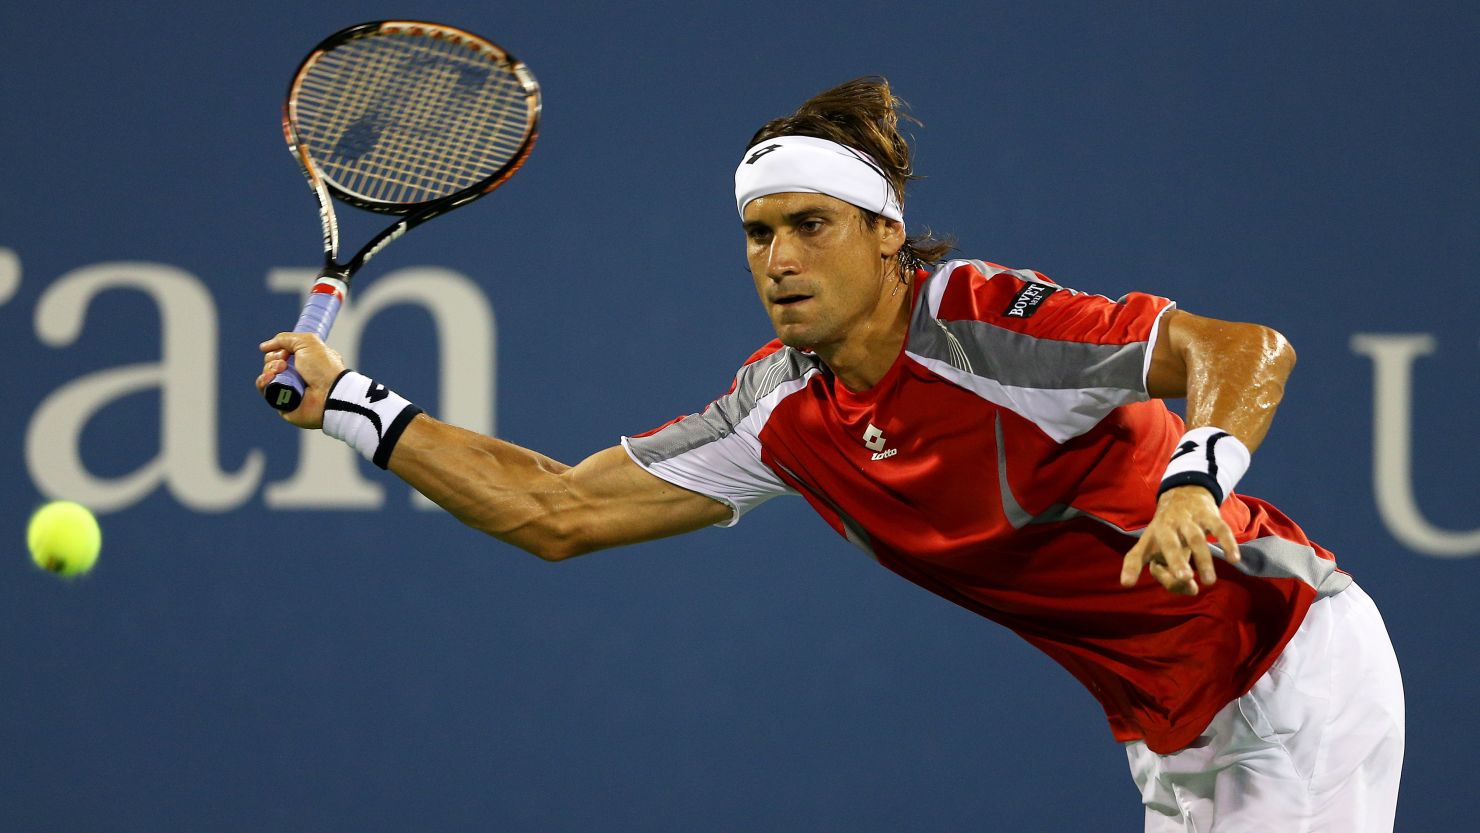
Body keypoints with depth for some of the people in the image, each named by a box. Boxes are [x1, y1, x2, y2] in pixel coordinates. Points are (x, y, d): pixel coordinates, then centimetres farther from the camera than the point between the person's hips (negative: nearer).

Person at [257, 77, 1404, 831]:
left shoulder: (981, 320, -19)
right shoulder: (783, 412, 1)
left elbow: (1247, 352, -26)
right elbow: (561, 512, 6)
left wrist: (1196, 481, -45)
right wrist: (349, 406, 2)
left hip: (1298, 662, -7)